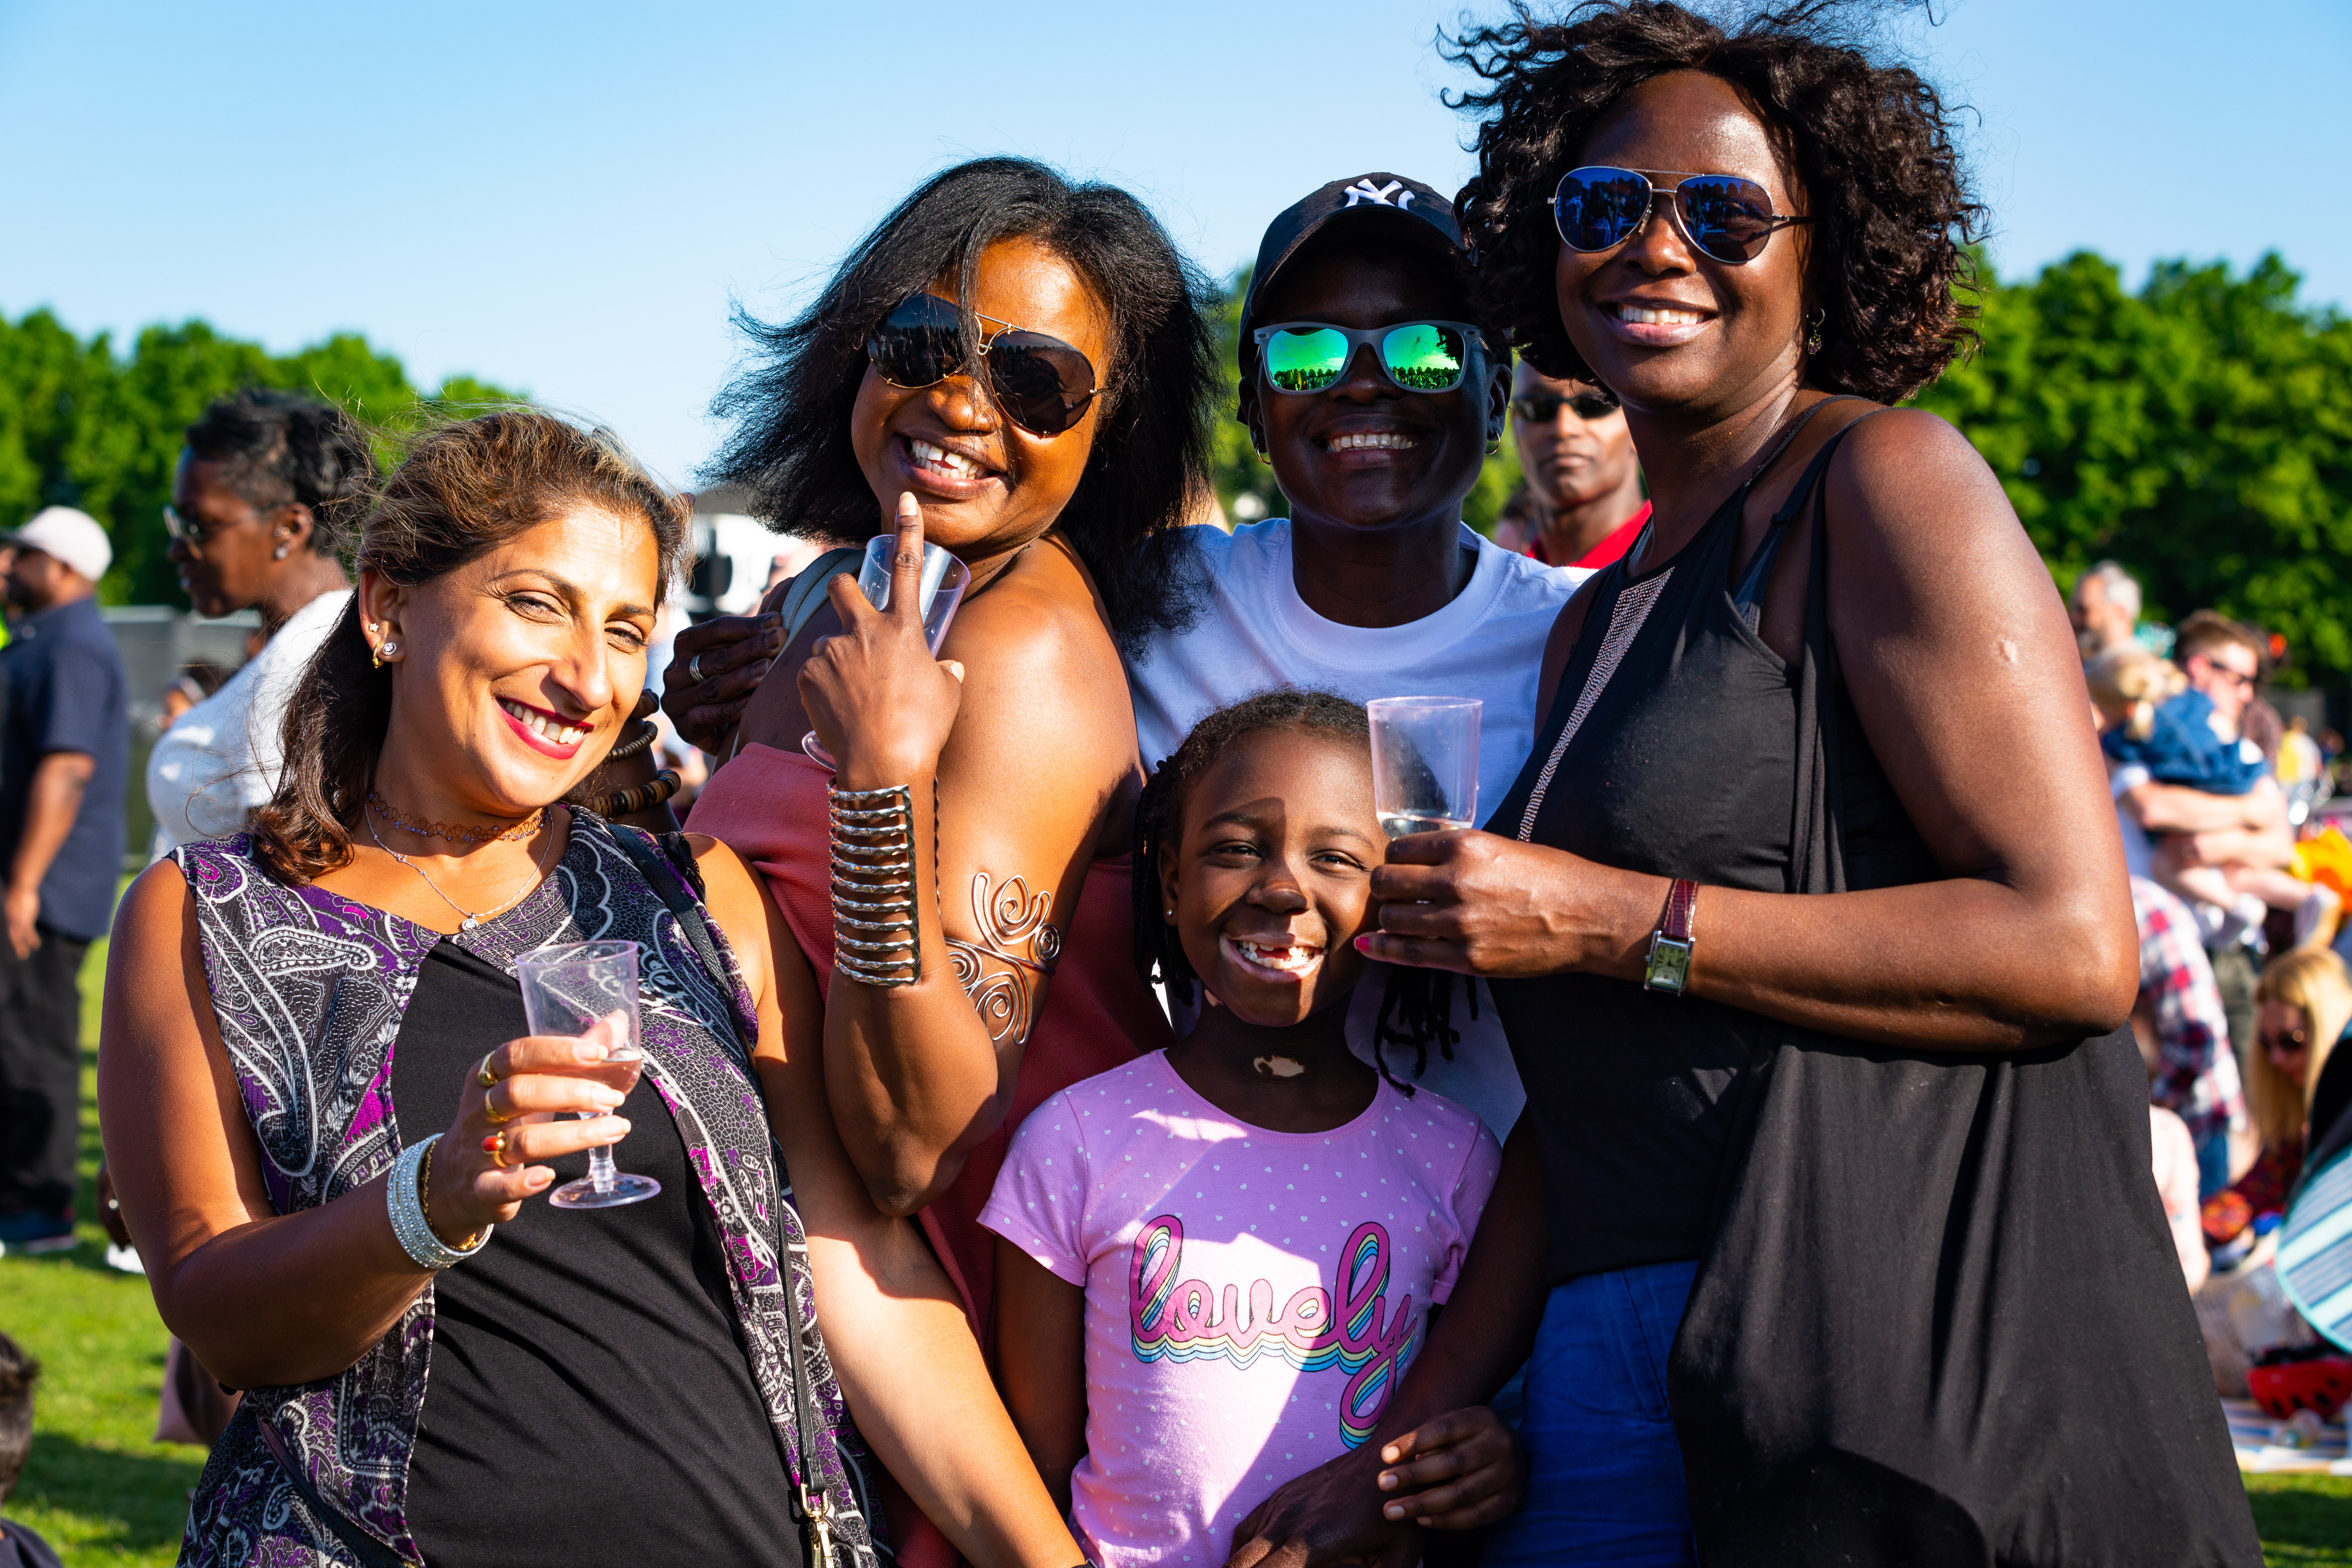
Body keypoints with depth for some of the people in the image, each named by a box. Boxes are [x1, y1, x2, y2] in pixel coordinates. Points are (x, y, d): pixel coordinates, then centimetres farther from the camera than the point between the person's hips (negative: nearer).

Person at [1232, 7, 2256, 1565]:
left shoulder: (1885, 478, -5)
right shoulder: (1594, 628, 17)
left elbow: (2076, 949, -15)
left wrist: (1616, 922, -15)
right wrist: (1412, 1437, 7)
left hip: (1899, 1365, -7)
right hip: (1614, 1376, 7)